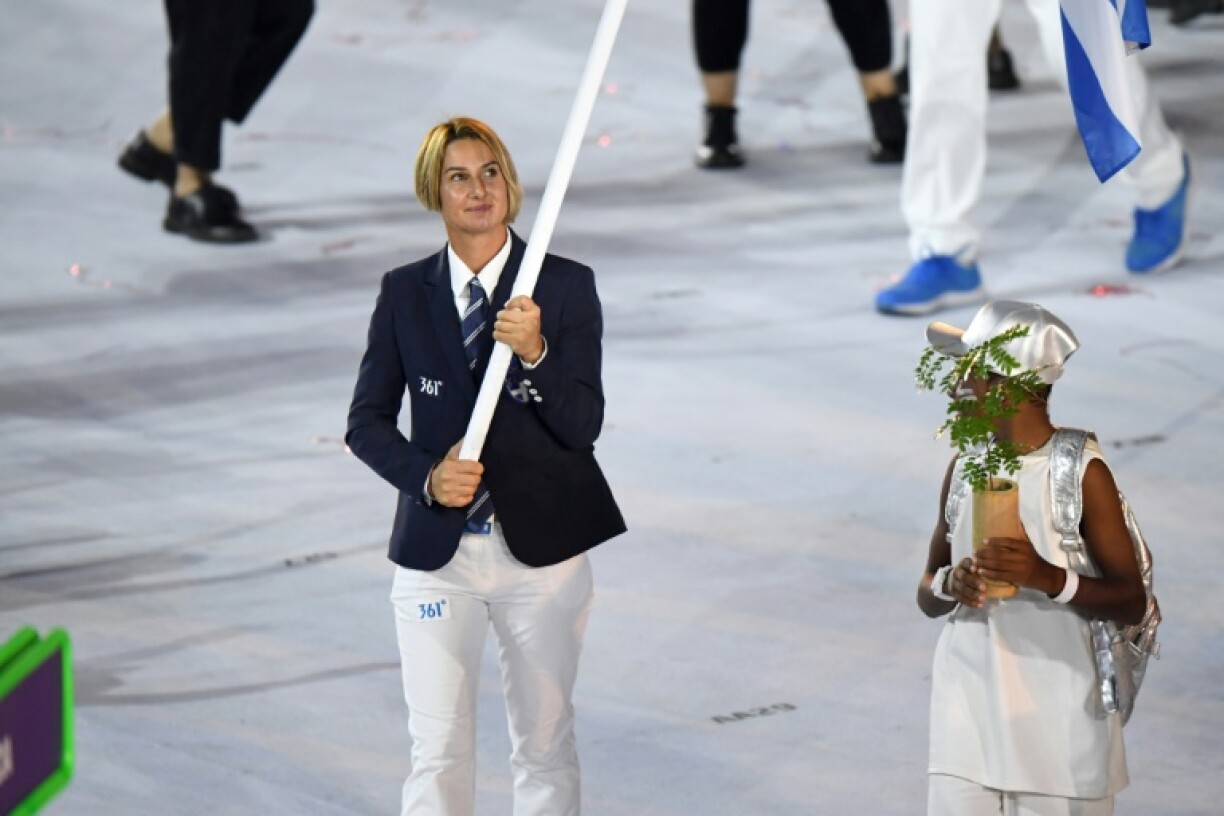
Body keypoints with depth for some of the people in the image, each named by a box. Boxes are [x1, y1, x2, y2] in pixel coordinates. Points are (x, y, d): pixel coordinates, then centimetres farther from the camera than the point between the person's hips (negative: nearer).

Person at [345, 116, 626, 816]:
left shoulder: (566, 287, -3)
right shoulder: (405, 293, 2)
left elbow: (584, 425, -9)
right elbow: (368, 420, 4)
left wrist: (534, 352, -25)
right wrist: (425, 476, -13)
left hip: (541, 549, -1)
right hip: (436, 552, 1)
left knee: (545, 743, 9)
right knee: (438, 751, -1)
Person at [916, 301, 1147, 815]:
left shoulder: (1082, 474, -9)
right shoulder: (966, 466, 7)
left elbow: (1132, 603, -9)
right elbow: (926, 595, 13)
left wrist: (1049, 578, -26)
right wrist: (949, 584, -11)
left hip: (1058, 715, -4)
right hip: (972, 709, 4)